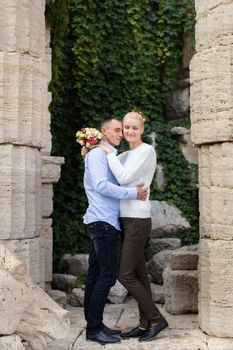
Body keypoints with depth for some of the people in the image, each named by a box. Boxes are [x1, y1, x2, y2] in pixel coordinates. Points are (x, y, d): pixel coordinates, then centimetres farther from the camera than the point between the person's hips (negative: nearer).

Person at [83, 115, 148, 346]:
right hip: (103, 222, -9)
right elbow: (101, 185, -20)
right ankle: (94, 328, -7)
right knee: (108, 275, -11)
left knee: (95, 275, 9)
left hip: (104, 223, 9)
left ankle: (93, 325, 14)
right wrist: (133, 193, -17)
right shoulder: (97, 154, -7)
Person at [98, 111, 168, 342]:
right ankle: (145, 324, 17)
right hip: (127, 219, 8)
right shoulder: (127, 155, 15)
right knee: (138, 274, 10)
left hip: (137, 219, -8)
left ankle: (156, 319, 4)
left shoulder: (147, 151, -8)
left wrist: (109, 152, -8)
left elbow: (124, 177, -17)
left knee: (126, 275, -7)